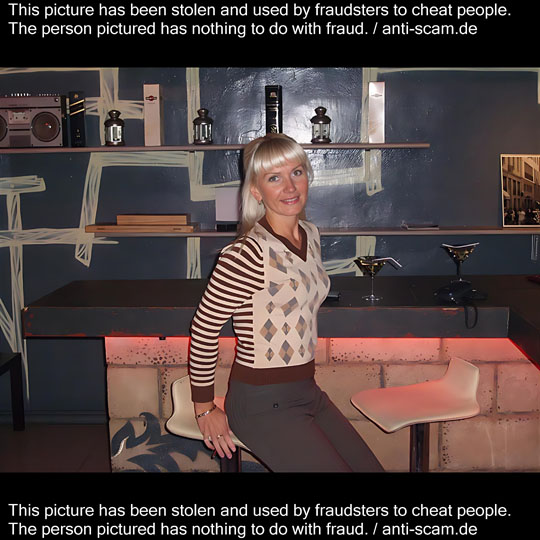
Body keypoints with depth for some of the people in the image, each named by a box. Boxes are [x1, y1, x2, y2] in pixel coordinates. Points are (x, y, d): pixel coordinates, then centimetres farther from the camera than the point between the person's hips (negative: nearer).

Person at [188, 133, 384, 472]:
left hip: (308, 391, 8)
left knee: (372, 467, 6)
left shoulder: (311, 235, 5)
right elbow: (205, 328, -17)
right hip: (264, 404, -8)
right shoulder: (247, 254, -22)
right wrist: (205, 409, -8)